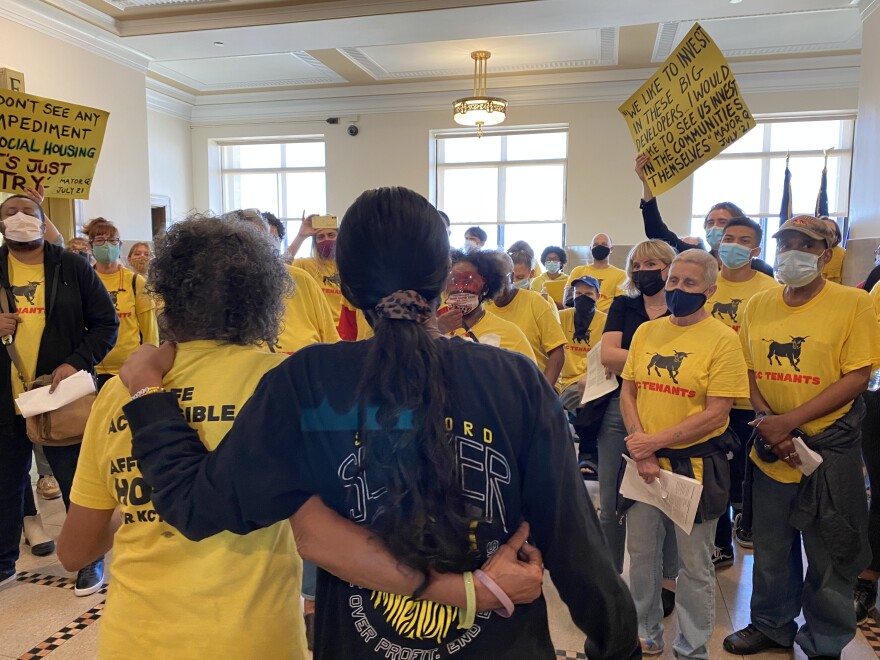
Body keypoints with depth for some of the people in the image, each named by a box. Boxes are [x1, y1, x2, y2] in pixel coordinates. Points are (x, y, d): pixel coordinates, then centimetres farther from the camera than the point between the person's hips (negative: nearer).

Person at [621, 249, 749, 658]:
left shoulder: (722, 340, -11)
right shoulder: (646, 332, 3)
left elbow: (715, 413, -15)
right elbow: (627, 394, 4)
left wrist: (655, 440, -18)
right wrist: (641, 451, -8)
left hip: (696, 464, -4)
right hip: (643, 460, 4)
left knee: (694, 564, 11)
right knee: (641, 553, 16)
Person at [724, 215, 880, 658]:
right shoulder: (757, 306, 3)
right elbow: (748, 372, 7)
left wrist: (788, 420, -19)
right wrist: (767, 423, -9)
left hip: (830, 448, -3)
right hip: (770, 449, 3)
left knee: (830, 554, 10)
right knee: (771, 546, 17)